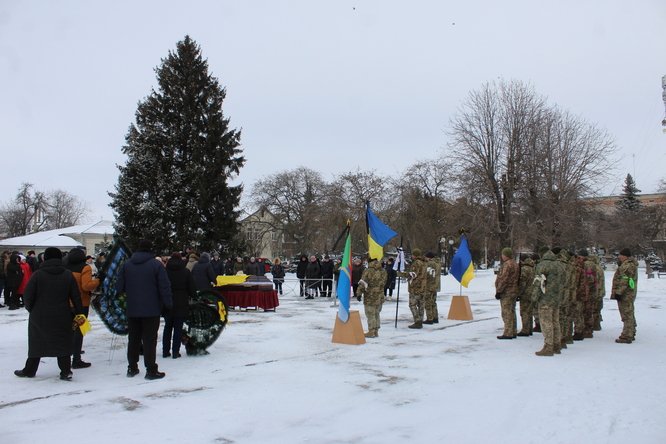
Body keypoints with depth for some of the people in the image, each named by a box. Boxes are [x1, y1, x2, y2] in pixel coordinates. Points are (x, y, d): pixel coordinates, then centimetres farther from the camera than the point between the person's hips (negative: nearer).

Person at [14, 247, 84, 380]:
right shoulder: (68, 275, -2)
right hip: (62, 318, 1)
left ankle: (29, 370, 25)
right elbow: (76, 296, -2)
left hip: (39, 316, -1)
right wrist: (79, 313, 5)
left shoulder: (38, 274, -8)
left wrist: (31, 309, 11)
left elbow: (28, 295, -7)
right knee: (63, 343, 7)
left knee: (36, 343, 14)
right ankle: (66, 371, 2)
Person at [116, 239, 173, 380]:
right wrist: (168, 304, 0)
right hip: (151, 310, -4)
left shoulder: (126, 264, 2)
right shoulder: (156, 265, -10)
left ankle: (132, 368, 22)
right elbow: (165, 287, -11)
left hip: (132, 310, 4)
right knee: (149, 340, 0)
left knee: (133, 339, 15)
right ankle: (151, 370, 1)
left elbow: (119, 287, 4)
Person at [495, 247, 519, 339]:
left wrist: (498, 291, -16)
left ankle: (508, 333, -7)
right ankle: (513, 332, 21)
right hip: (514, 292, 10)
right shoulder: (515, 264, 16)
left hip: (506, 293, -10)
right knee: (511, 312, 15)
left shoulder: (507, 265, -17)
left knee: (507, 313, -8)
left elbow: (503, 279, -21)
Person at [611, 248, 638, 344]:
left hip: (625, 295, -11)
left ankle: (626, 336, -6)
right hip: (629, 294, 11)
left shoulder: (627, 265, -18)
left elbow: (624, 281, -23)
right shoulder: (631, 264, 18)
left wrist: (619, 292, -23)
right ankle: (631, 334, 27)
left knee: (627, 315, -8)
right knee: (629, 315, 18)